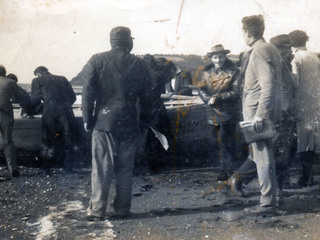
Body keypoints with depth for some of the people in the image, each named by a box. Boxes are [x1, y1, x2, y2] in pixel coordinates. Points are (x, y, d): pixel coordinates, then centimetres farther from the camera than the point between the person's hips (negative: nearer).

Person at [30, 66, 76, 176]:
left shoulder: (37, 81, 11)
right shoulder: (62, 79, 20)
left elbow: (35, 100, 2)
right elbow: (73, 97, 15)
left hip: (50, 114, -3)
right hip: (66, 113, 3)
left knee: (47, 143, 8)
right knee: (66, 143, 12)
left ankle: (46, 171, 10)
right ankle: (68, 170, 14)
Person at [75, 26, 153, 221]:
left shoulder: (97, 61, 0)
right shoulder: (139, 64, 4)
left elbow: (88, 92, -3)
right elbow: (146, 96, 6)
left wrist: (87, 119, 2)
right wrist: (144, 120, 15)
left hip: (104, 121, -1)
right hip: (129, 123, 1)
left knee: (101, 167, 2)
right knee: (125, 168, 9)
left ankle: (97, 209, 0)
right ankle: (123, 209, 14)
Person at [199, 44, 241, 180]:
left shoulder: (233, 71, -5)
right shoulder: (207, 72, 10)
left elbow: (236, 92, -11)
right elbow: (202, 90, 9)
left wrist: (218, 97, -19)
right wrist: (209, 99, -12)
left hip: (229, 114, -5)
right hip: (214, 113, 5)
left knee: (225, 141, -11)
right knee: (221, 142, 13)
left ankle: (228, 170, 0)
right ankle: (225, 169, 23)